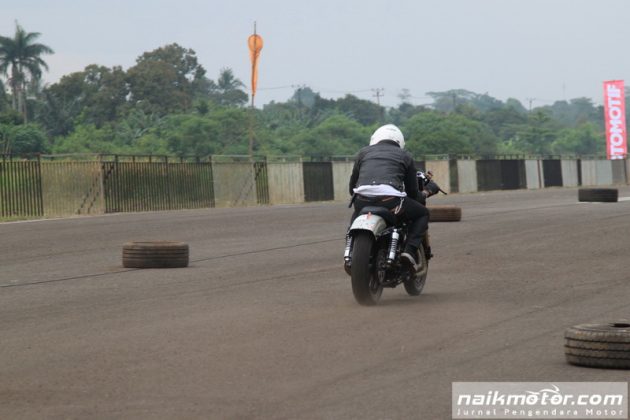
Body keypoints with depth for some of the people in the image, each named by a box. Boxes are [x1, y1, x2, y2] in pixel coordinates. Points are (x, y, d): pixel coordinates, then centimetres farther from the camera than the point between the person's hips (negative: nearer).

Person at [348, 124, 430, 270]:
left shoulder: (364, 152, 27)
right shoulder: (405, 156, 23)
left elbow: (352, 184, 28)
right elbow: (412, 191, 24)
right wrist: (423, 195, 48)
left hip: (362, 199, 3)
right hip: (391, 200, -3)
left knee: (356, 216, 39)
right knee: (422, 214, 24)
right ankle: (410, 250, 3)